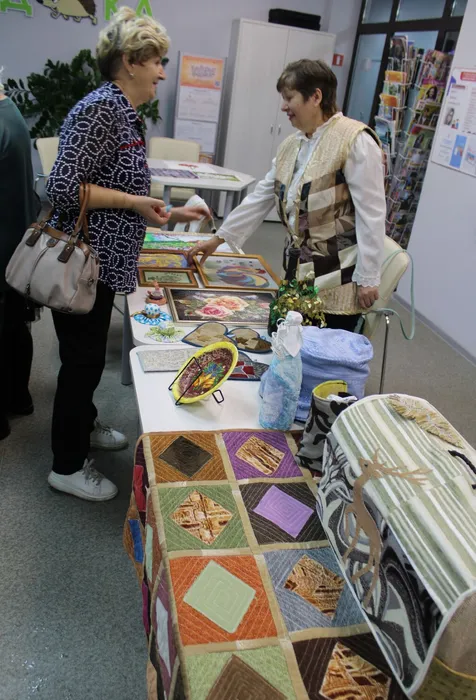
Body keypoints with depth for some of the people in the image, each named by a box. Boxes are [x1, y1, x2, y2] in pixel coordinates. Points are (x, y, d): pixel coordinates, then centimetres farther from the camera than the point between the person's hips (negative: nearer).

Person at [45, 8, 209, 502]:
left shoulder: (127, 115, 12)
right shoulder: (100, 108, -18)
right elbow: (63, 188, -24)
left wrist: (170, 214, 14)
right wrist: (134, 201, -18)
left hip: (102, 261, 9)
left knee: (90, 353, 23)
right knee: (83, 358, 3)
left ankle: (84, 426, 44)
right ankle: (67, 466, 21)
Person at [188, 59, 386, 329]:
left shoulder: (355, 141, -12)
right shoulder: (292, 145, 11)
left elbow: (370, 214, -15)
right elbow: (260, 198, 15)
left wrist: (368, 277, -16)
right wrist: (217, 239, 15)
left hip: (338, 280, -7)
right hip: (300, 272, 7)